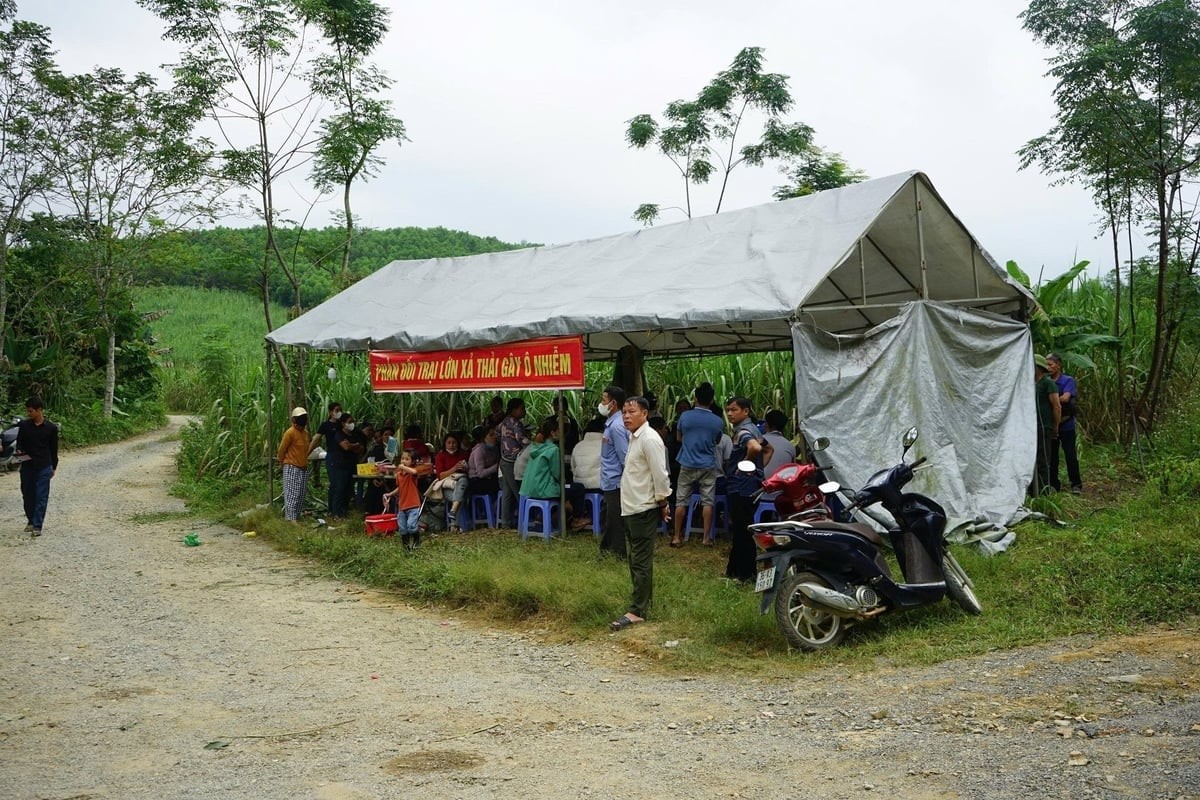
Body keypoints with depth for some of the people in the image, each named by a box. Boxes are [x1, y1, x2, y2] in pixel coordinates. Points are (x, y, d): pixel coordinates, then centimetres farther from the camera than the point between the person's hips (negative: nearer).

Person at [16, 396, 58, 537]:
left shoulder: (51, 428, -4)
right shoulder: (24, 425, 0)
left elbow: (54, 449, 4)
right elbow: (19, 442, 10)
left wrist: (53, 467, 8)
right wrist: (19, 451, -12)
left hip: (44, 467, -2)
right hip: (27, 466, 3)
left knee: (41, 497, -3)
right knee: (27, 495, 10)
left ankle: (37, 526, 0)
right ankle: (30, 521, 28)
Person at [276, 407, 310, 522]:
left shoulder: (305, 432, 10)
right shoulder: (290, 433, -13)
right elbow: (281, 450, -6)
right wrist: (283, 462, 7)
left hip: (303, 468, 8)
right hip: (292, 468, -8)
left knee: (301, 495, 8)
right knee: (292, 494, -8)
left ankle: (297, 516, 15)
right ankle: (290, 518, -8)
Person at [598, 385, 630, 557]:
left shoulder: (616, 426, -19)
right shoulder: (611, 423, 12)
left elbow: (625, 457, -20)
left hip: (615, 482, -10)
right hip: (610, 480, 10)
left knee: (616, 519, 0)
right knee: (610, 517, 17)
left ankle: (619, 552, 9)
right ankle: (607, 547, 26)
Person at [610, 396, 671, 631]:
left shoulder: (650, 439, -16)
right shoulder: (634, 437, 16)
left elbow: (660, 474, -18)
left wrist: (663, 502, -11)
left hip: (644, 510, -10)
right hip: (631, 508, 10)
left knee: (641, 562, -6)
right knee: (636, 561, 16)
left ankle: (637, 612, -4)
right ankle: (641, 602, 26)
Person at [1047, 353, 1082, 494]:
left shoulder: (1068, 380, -4)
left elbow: (1065, 398, -18)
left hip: (1066, 424, -4)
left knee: (1070, 455, 0)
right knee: (1052, 455, 8)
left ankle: (1076, 484, 10)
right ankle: (1054, 484, 18)